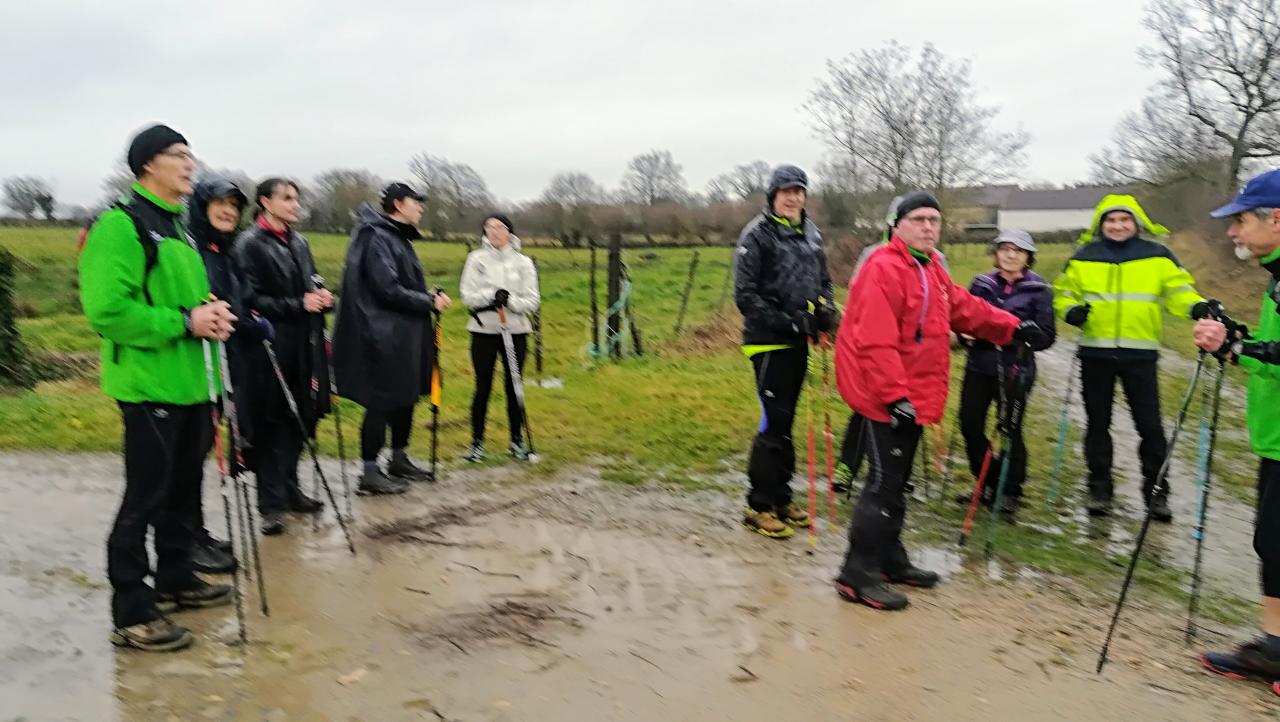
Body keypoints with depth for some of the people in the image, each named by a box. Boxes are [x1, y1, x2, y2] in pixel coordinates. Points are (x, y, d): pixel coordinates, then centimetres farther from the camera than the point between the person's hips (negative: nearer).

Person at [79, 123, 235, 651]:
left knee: (183, 488, 17)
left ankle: (175, 578, 32)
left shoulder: (177, 227, 17)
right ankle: (132, 614, 7)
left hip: (189, 382, 9)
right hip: (149, 385, -9)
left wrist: (210, 316, 4)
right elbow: (106, 310, -21)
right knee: (144, 497, -3)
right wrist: (184, 323, -20)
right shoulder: (120, 225, -13)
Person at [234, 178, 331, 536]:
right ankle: (271, 502, 10)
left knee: (299, 418, 11)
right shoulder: (250, 244, -7)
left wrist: (321, 297, -2)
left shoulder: (298, 242, 13)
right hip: (270, 347, -6)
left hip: (303, 345, 6)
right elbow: (252, 299, -13)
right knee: (271, 423, 1)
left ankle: (288, 488, 26)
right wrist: (299, 305, -20)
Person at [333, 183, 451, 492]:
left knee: (406, 397, 16)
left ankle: (399, 460, 29)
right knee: (382, 402, -3)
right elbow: (388, 290, -21)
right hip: (386, 337, -10)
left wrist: (429, 298, 2)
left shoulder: (397, 237, 16)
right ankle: (370, 472, 6)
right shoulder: (378, 238, -14)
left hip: (405, 336, 10)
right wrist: (430, 302, -13)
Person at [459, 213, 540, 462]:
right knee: (483, 386, 2)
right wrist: (492, 295, -19)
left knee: (513, 386, 7)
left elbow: (532, 301, -2)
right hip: (483, 331, 0)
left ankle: (517, 440, 18)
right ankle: (477, 441, 12)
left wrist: (510, 301, -19)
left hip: (515, 331, 1)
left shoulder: (523, 262, 4)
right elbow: (467, 294, -4)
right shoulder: (476, 259, 4)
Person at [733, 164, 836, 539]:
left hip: (798, 340, 7)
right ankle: (759, 506, 2)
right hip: (768, 340, -7)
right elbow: (745, 294, -12)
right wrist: (783, 321, -19)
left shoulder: (811, 233, 13)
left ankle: (780, 498, 23)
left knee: (785, 421, 13)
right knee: (774, 422, -9)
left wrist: (826, 311, 2)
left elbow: (824, 280, 22)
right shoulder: (756, 234, -8)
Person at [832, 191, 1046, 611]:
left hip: (912, 396, 10)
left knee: (897, 481, 17)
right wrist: (894, 395, -27)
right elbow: (875, 342, -24)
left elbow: (966, 309, 26)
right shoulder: (884, 269, -17)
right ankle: (858, 576, -3)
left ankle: (890, 560, 29)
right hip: (886, 397, -10)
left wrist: (1013, 328, 19)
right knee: (885, 482, -9)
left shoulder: (931, 270, 17)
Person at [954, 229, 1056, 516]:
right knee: (970, 425, 4)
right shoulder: (982, 283, 8)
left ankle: (1011, 492, 17)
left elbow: (1046, 335, -4)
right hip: (979, 365, 4)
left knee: (1011, 429, -1)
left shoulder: (1038, 289, -1)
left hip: (1015, 370, -3)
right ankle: (990, 484, 25)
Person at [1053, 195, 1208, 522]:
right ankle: (1099, 486, 21)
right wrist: (1071, 310, -10)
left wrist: (1198, 307, -18)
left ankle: (1156, 490, 14)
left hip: (1139, 353, -1)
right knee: (1097, 422, 9)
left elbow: (1178, 289, 2)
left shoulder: (1157, 257, 5)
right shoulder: (1082, 258, 6)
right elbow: (1063, 292, 11)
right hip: (1095, 353, 1)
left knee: (1149, 424, 1)